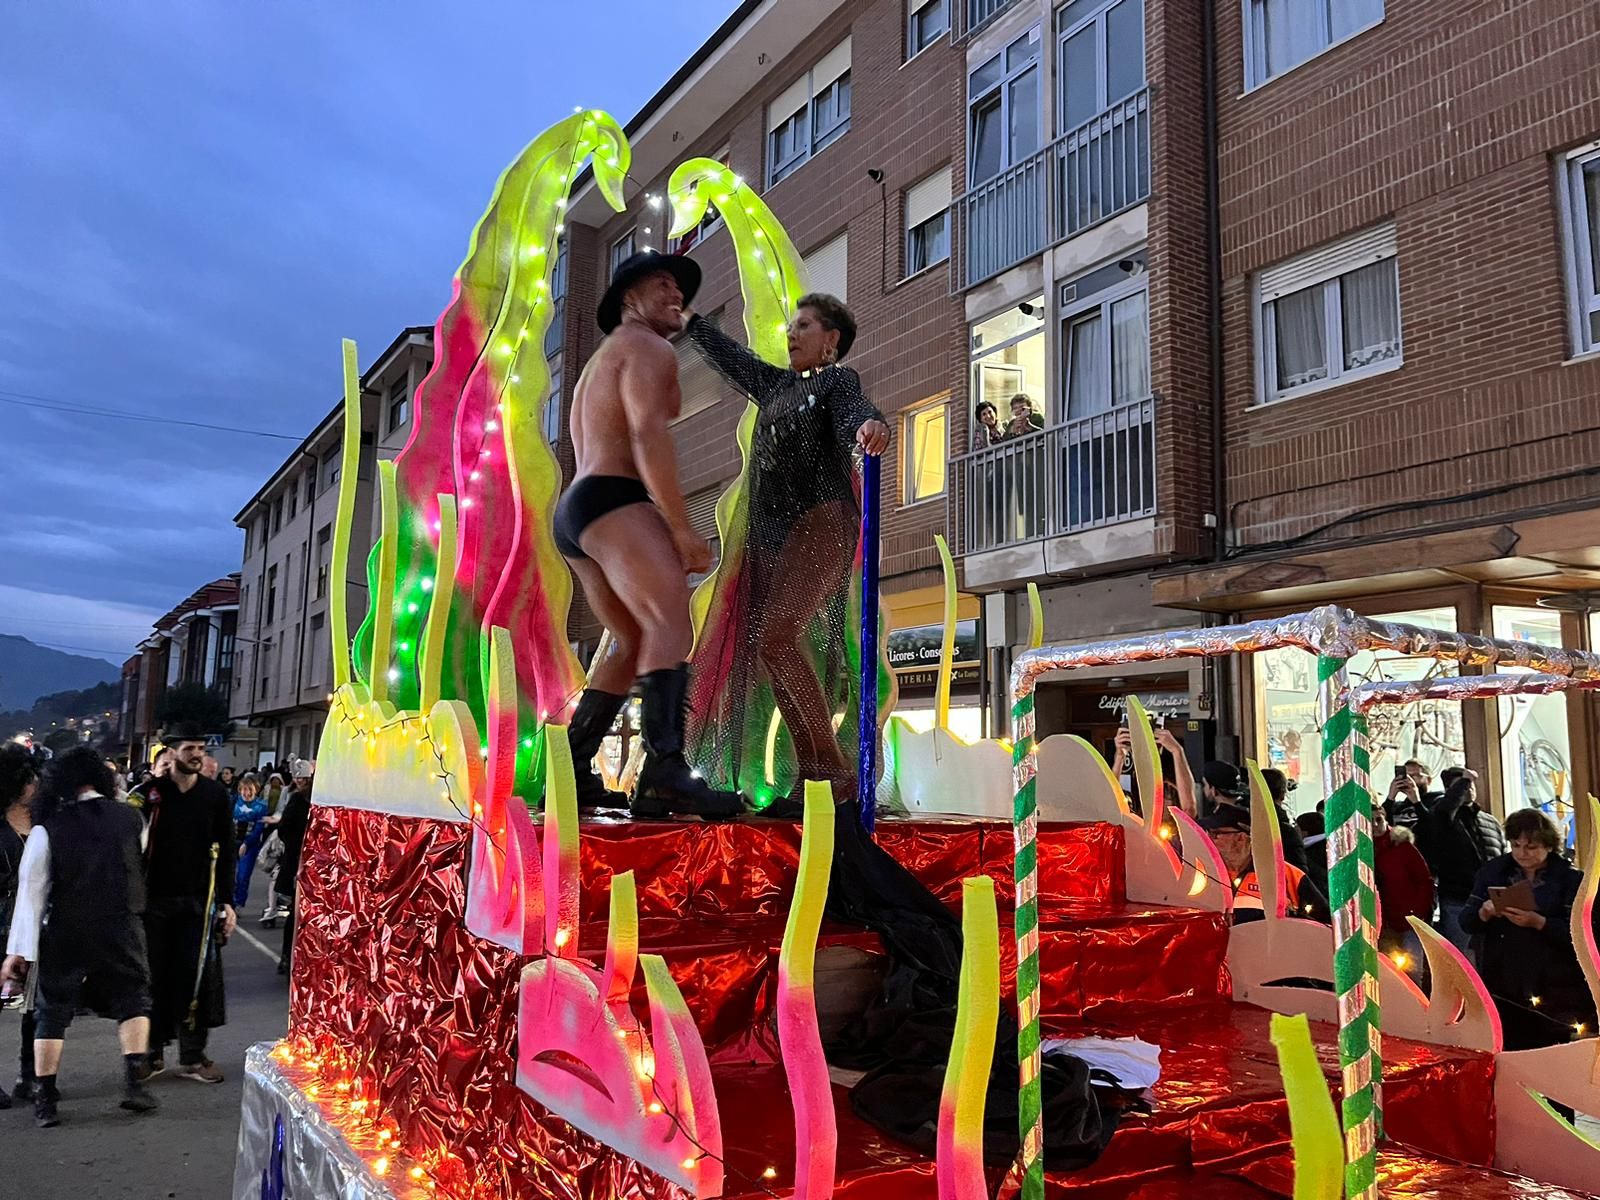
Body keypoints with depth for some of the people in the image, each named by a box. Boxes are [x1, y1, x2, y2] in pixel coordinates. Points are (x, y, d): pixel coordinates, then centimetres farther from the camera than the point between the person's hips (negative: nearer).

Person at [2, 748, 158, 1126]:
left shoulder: (47, 830, -5)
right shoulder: (131, 818, -2)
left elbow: (31, 893, -8)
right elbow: (144, 863, 12)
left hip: (65, 936, 0)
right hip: (122, 930, 0)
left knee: (53, 1011, 12)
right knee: (132, 998, 14)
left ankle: (44, 1100, 12)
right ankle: (134, 1083, 3)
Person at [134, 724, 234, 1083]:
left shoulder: (216, 794, 2)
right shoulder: (152, 792, -2)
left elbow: (225, 852, 4)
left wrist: (226, 902, 1)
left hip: (199, 901, 1)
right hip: (155, 899, -1)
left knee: (197, 977, 0)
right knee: (154, 976, 6)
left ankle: (192, 1056, 10)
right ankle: (153, 1053, 19)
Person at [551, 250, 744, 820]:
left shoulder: (600, 362, 32)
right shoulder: (647, 348, 1)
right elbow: (649, 438, -15)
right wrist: (683, 530, -18)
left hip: (574, 514, 10)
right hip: (613, 503, -10)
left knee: (635, 643, 15)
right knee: (672, 626, -24)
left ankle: (571, 772, 12)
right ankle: (665, 774, -41)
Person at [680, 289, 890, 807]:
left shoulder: (839, 380, 2)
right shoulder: (778, 385, 23)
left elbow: (856, 414, -19)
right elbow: (730, 357, 38)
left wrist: (871, 428, -43)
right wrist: (688, 321, 50)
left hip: (820, 524, -8)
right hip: (771, 533, 8)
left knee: (776, 636, -23)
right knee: (764, 648, 0)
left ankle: (835, 764, -18)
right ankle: (808, 774, 4)